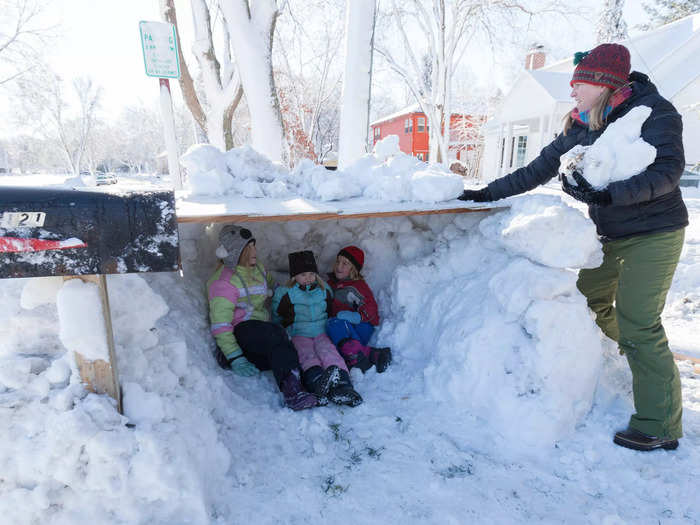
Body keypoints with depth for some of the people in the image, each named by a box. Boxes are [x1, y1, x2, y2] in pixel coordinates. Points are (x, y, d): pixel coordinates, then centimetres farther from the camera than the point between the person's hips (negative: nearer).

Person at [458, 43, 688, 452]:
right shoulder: (579, 128, 8)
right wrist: (488, 193, 5)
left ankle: (660, 427, 4)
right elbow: (537, 171, 8)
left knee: (638, 326, -9)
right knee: (591, 303, 13)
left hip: (653, 234, -7)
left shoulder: (653, 111, -11)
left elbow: (668, 170, -21)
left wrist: (608, 195, -34)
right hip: (609, 235, 8)